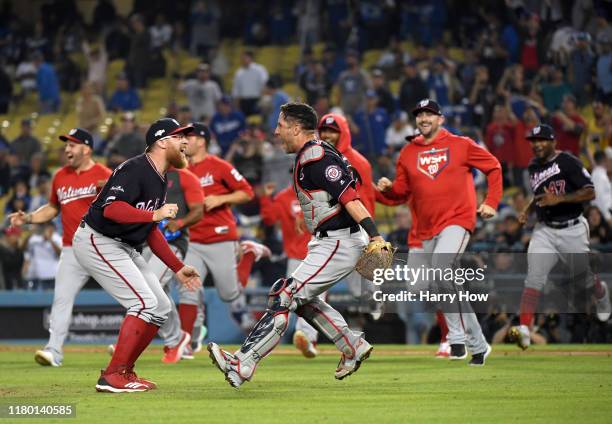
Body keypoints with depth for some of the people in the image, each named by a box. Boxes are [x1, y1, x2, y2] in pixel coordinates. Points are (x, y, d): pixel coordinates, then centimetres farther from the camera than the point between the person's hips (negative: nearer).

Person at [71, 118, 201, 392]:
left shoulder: (159, 180, 14)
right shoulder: (136, 169, -18)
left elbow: (150, 231, 19)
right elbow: (111, 208, -31)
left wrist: (178, 268, 16)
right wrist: (155, 214, -37)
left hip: (124, 247, 10)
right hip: (97, 242, -10)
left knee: (160, 308, 7)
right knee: (144, 303, -19)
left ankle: (124, 372, 14)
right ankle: (113, 377, -16)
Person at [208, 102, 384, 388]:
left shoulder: (318, 159, -17)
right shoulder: (307, 157, 15)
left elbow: (349, 198, -26)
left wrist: (375, 236, -35)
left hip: (338, 244, -11)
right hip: (327, 243, 11)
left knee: (285, 297, -13)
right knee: (302, 297, 23)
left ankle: (242, 365, -16)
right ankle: (354, 347, 27)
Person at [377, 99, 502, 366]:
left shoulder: (460, 145, 1)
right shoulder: (408, 153, 11)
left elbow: (493, 167, 8)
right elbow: (401, 191, 12)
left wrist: (491, 203, -1)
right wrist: (387, 188, -10)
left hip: (456, 221, -6)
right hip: (426, 229, 6)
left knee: (441, 271, -27)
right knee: (445, 285, 8)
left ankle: (458, 338, -21)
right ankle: (478, 346, 19)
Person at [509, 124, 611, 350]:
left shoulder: (568, 162, -13)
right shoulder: (533, 167, 9)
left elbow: (589, 193, -18)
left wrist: (559, 199, -27)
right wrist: (527, 210, 10)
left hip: (572, 230, -4)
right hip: (544, 230, 4)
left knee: (583, 274, 13)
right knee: (534, 277, -14)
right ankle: (525, 328, -24)